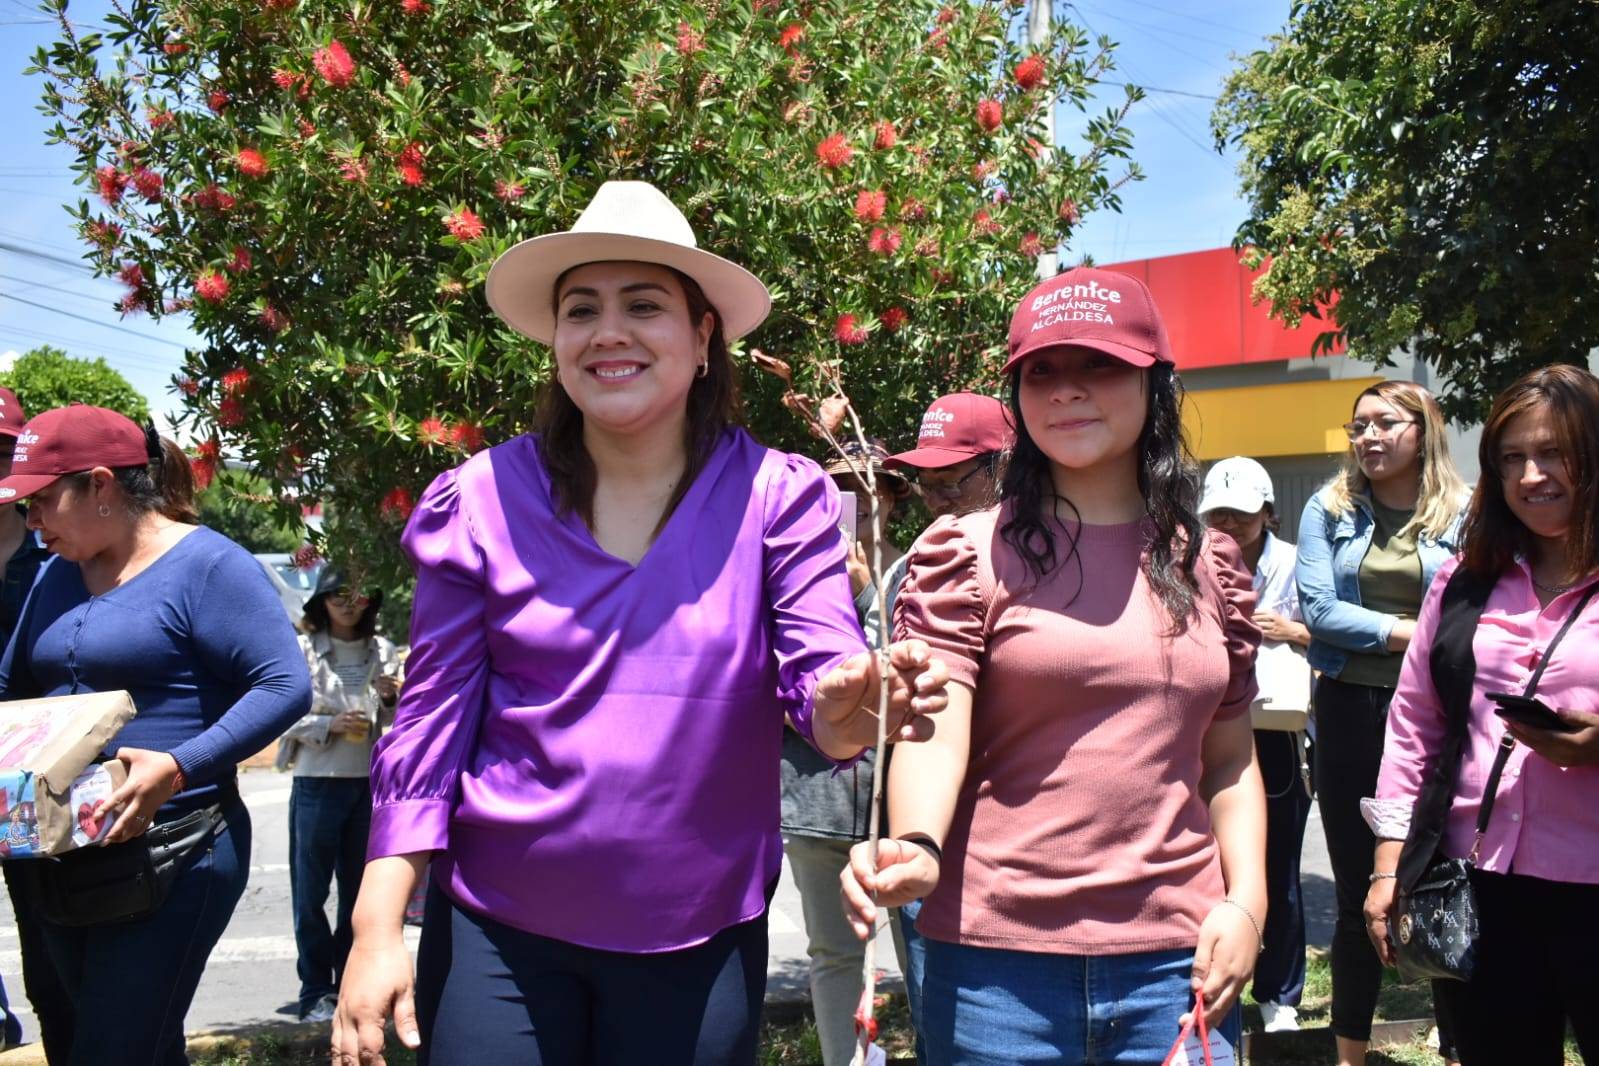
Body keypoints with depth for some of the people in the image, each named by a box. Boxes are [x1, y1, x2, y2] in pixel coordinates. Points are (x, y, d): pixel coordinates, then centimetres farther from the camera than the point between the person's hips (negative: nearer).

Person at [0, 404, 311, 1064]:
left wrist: (178, 768, -29)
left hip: (174, 855, -8)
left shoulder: (207, 565, -11)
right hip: (61, 857, 8)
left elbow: (285, 686, -18)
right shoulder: (58, 575, 12)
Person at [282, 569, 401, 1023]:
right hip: (318, 782, -3)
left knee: (361, 889, 10)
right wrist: (330, 725, -17)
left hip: (371, 781, 3)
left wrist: (390, 701, -7)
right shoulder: (303, 649, -1)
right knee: (310, 891, 1)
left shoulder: (383, 650, 8)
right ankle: (316, 993, 10)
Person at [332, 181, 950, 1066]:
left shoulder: (776, 498, -6)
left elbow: (818, 679, -12)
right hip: (495, 932, 0)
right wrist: (377, 931, -6)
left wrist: (852, 705, -36)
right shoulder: (486, 500, -4)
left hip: (701, 942, 0)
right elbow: (432, 719, -2)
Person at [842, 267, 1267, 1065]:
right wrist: (915, 848, -31)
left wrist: (1246, 901, 1)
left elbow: (1229, 760, 13)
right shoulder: (967, 552, -3)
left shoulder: (1211, 567, 9)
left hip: (1175, 959, 3)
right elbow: (935, 729, -13)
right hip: (998, 961, -3)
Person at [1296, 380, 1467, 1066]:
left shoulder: (1465, 514, 1)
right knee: (1356, 895, 11)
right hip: (1350, 715, 2)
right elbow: (1317, 608, -5)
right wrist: (1411, 633, -11)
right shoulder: (1330, 509, 5)